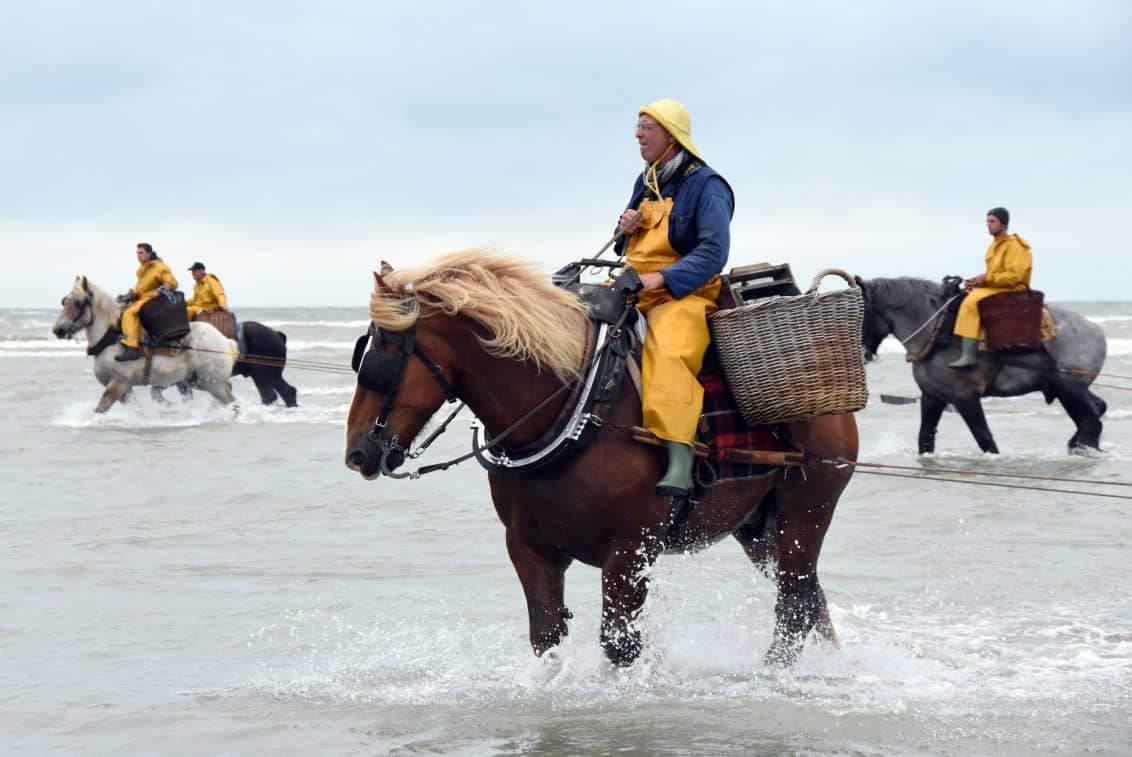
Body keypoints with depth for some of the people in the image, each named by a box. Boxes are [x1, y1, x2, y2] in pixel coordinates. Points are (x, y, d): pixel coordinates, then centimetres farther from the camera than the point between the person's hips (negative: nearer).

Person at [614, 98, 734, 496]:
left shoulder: (706, 186, -6)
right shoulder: (646, 182, 19)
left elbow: (713, 253, -17)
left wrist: (661, 279, -27)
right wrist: (625, 228, 4)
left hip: (684, 293, -9)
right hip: (635, 288, 9)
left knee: (667, 353, -35)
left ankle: (679, 459, -46)